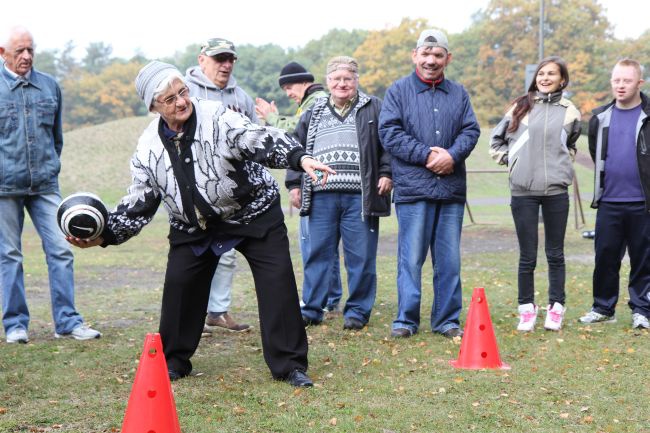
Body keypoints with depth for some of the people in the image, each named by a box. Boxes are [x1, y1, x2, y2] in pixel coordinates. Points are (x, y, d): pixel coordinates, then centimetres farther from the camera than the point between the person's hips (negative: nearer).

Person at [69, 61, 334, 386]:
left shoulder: (218, 117, -19)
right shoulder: (149, 146, -5)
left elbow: (263, 141, -30)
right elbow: (138, 202, 0)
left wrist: (299, 157, -49)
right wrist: (104, 235, -12)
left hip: (254, 214, -3)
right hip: (194, 225, 3)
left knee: (278, 282, -11)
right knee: (179, 284, -5)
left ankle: (289, 365, -1)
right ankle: (173, 361, 17)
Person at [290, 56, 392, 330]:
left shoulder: (373, 108, 7)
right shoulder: (313, 114, 17)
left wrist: (386, 173, -5)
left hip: (360, 196, -3)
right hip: (322, 196, 3)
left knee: (361, 256, 1)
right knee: (318, 254, 6)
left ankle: (358, 311, 11)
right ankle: (311, 309, 14)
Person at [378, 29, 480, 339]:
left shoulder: (458, 93, 15)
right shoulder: (399, 91, 4)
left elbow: (471, 130, 7)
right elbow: (390, 133, -6)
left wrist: (452, 155, -12)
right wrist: (426, 154, -13)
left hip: (452, 188, 4)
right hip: (413, 188, -3)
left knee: (449, 259, 7)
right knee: (411, 258, -2)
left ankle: (447, 320, 15)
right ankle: (406, 319, 8)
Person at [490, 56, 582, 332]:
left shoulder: (569, 112, 5)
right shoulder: (521, 107, 4)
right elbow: (497, 139, 14)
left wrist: (563, 164, 12)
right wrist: (509, 160, 4)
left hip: (556, 191, 1)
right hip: (523, 192, 0)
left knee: (555, 254, 7)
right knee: (527, 256, 3)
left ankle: (556, 309, 16)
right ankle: (527, 309, 14)